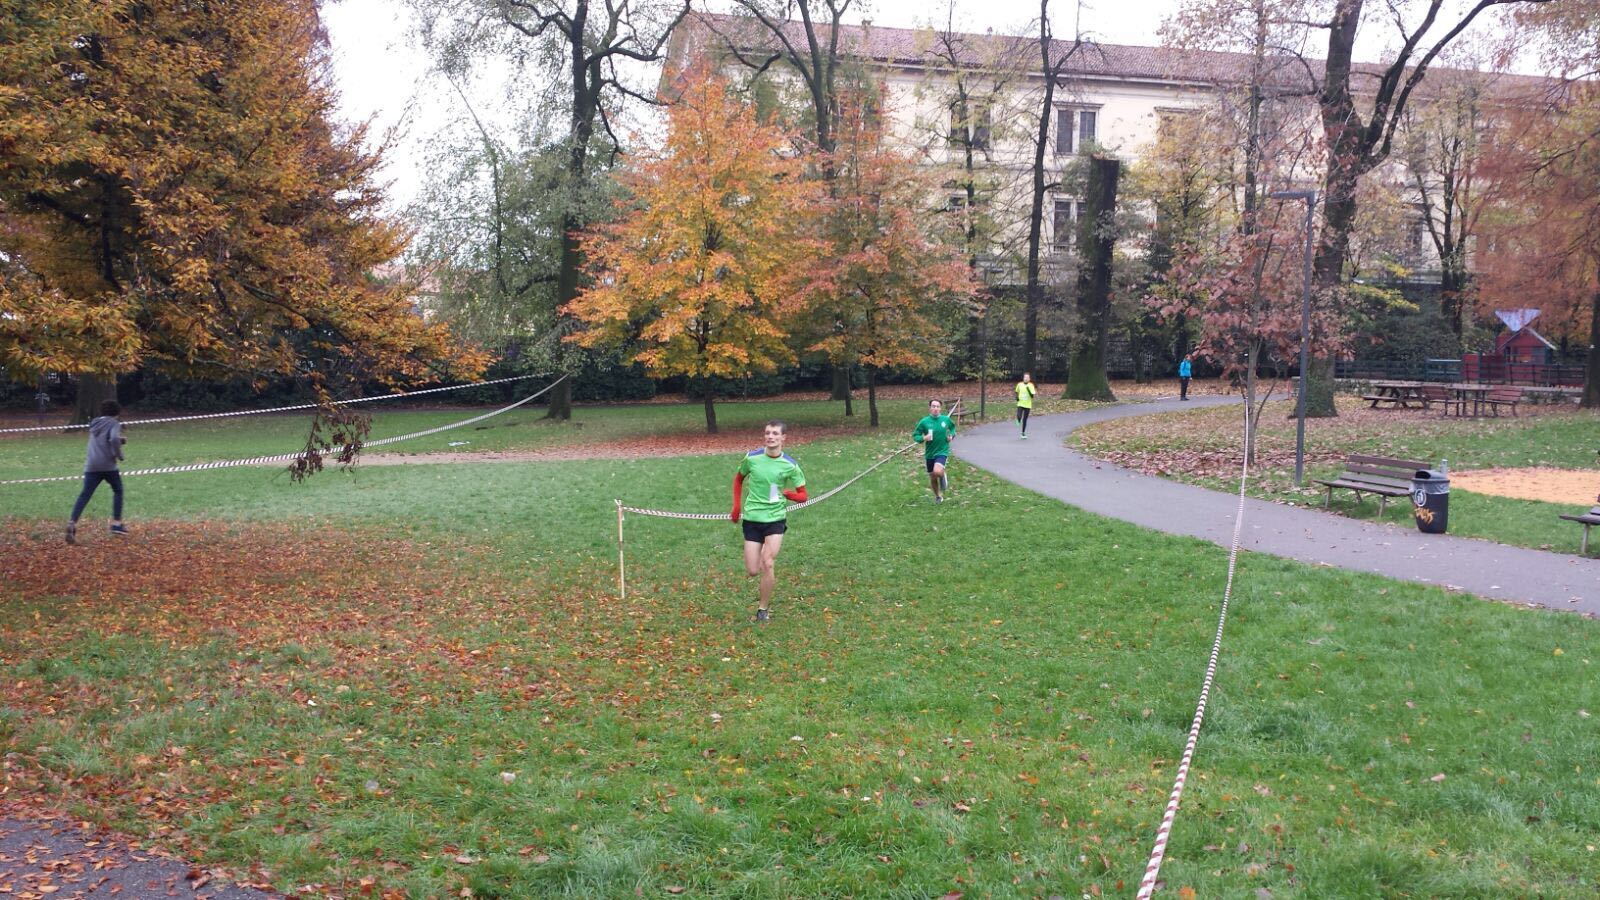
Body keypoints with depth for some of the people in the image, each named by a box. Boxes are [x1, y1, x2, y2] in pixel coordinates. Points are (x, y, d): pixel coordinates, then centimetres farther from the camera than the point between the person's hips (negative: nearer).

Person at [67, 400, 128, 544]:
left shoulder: (94, 424, 18)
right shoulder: (114, 423, -2)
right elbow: (114, 439, -21)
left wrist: (120, 440, 23)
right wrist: (119, 454, -8)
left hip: (91, 465, 4)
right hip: (108, 465, -4)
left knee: (84, 495, -2)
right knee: (118, 491, 17)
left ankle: (72, 523, -21)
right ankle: (116, 523, 15)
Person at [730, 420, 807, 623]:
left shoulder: (790, 465, -7)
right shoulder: (752, 458, -5)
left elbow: (802, 496, 0)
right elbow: (738, 479, 15)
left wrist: (790, 494, -22)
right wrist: (737, 506, 9)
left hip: (776, 518, -1)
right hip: (752, 518, 1)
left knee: (768, 564, -15)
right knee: (752, 572, -1)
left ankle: (763, 609, 2)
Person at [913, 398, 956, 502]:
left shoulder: (946, 419, -4)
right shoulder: (924, 422, -10)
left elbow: (953, 427, 18)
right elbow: (915, 435, -4)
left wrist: (951, 435, 0)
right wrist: (923, 438, -24)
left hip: (942, 452, -2)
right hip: (929, 454, 2)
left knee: (937, 472, -28)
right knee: (932, 478, 13)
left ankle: (943, 477, 10)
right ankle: (938, 496, 40)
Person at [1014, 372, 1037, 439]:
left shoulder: (1031, 386, -5)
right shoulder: (1019, 384, -1)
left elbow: (1032, 396, -11)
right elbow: (1017, 392, 16)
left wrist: (1028, 390, -26)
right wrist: (1016, 397, -2)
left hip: (1027, 405, 0)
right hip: (1020, 404, 0)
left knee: (1025, 419, 6)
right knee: (1019, 416, -21)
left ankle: (1023, 433, 21)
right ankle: (1019, 420, 16)